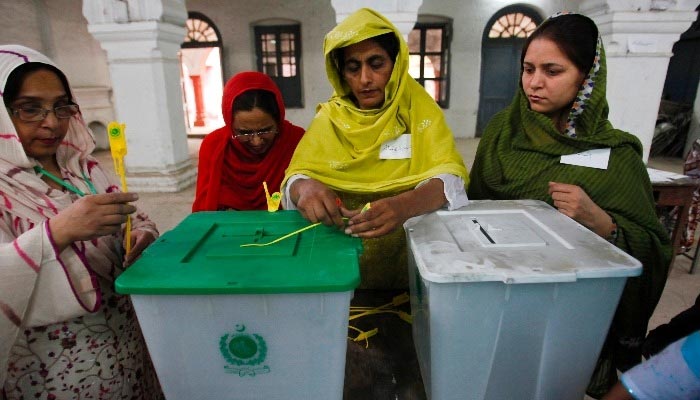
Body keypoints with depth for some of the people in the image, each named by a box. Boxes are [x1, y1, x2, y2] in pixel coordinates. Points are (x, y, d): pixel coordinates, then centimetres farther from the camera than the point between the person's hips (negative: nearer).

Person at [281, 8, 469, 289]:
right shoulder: (329, 117, 4)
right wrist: (304, 188, -28)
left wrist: (405, 205, -32)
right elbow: (295, 176, -4)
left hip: (410, 242, -1)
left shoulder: (419, 108, 0)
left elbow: (451, 176, -11)